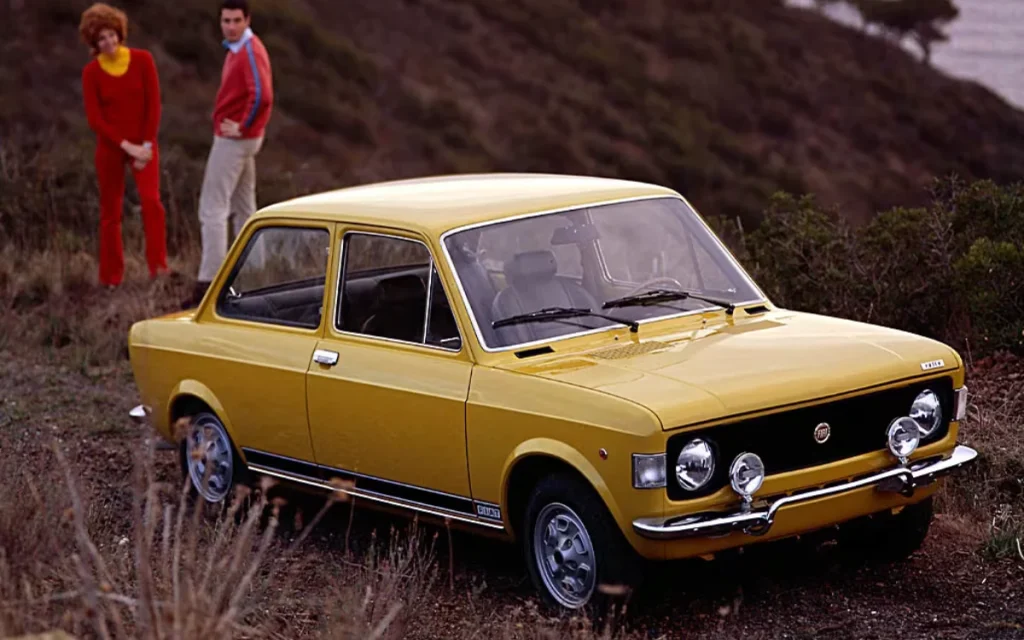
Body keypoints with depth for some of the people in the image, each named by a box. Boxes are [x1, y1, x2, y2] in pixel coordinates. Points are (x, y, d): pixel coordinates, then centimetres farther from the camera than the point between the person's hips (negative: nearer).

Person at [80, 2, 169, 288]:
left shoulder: (142, 60, -5)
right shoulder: (91, 72, -6)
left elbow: (153, 105, -4)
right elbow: (95, 119, -8)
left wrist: (146, 145, -11)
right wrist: (127, 146, -16)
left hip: (143, 143, -1)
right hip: (110, 147, 1)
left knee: (151, 199, -21)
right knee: (111, 212, 5)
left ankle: (158, 265, -20)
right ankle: (111, 277, 14)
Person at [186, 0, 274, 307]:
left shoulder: (250, 52, -19)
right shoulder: (237, 48, 12)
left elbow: (262, 96, -32)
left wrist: (242, 126, -20)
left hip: (234, 141, -10)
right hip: (237, 140, 10)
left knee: (212, 209, -11)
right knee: (243, 209, 13)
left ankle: (208, 282, -13)